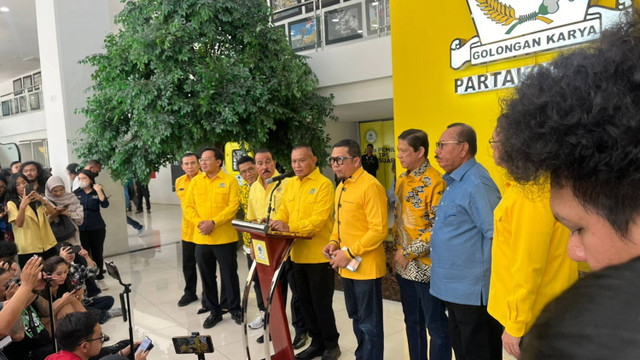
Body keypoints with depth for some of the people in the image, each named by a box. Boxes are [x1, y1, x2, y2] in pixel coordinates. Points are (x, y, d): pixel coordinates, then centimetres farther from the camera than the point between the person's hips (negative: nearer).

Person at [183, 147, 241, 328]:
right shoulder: (195, 181, 8)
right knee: (207, 276, 13)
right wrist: (198, 222, -12)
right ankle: (214, 311, 28)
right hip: (201, 238, 4)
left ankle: (235, 309, 24)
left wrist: (213, 222, -19)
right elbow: (187, 206, 5)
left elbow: (233, 206, -11)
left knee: (229, 275, 6)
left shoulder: (230, 180, -4)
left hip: (224, 237, -4)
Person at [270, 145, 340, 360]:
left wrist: (289, 227, -30)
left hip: (319, 255, -7)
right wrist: (273, 223, -10)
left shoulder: (323, 185, -12)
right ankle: (317, 342, 33)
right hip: (297, 254, 7)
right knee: (305, 302, 16)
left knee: (321, 303, 5)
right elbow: (283, 212, 11)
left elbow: (319, 219, -22)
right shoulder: (290, 185, 10)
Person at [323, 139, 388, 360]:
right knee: (357, 318, 22)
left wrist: (350, 253, -20)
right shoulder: (341, 187, 11)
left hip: (366, 266, -9)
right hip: (347, 266, 9)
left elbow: (379, 229, -21)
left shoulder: (370, 186, -17)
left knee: (369, 323, 5)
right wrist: (334, 242, 3)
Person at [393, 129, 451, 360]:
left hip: (426, 266, -8)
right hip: (405, 265, 8)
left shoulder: (434, 181, -16)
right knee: (412, 321, 19)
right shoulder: (402, 180, 9)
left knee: (436, 325, 6)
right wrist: (398, 251, 11)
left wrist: (409, 252, -16)